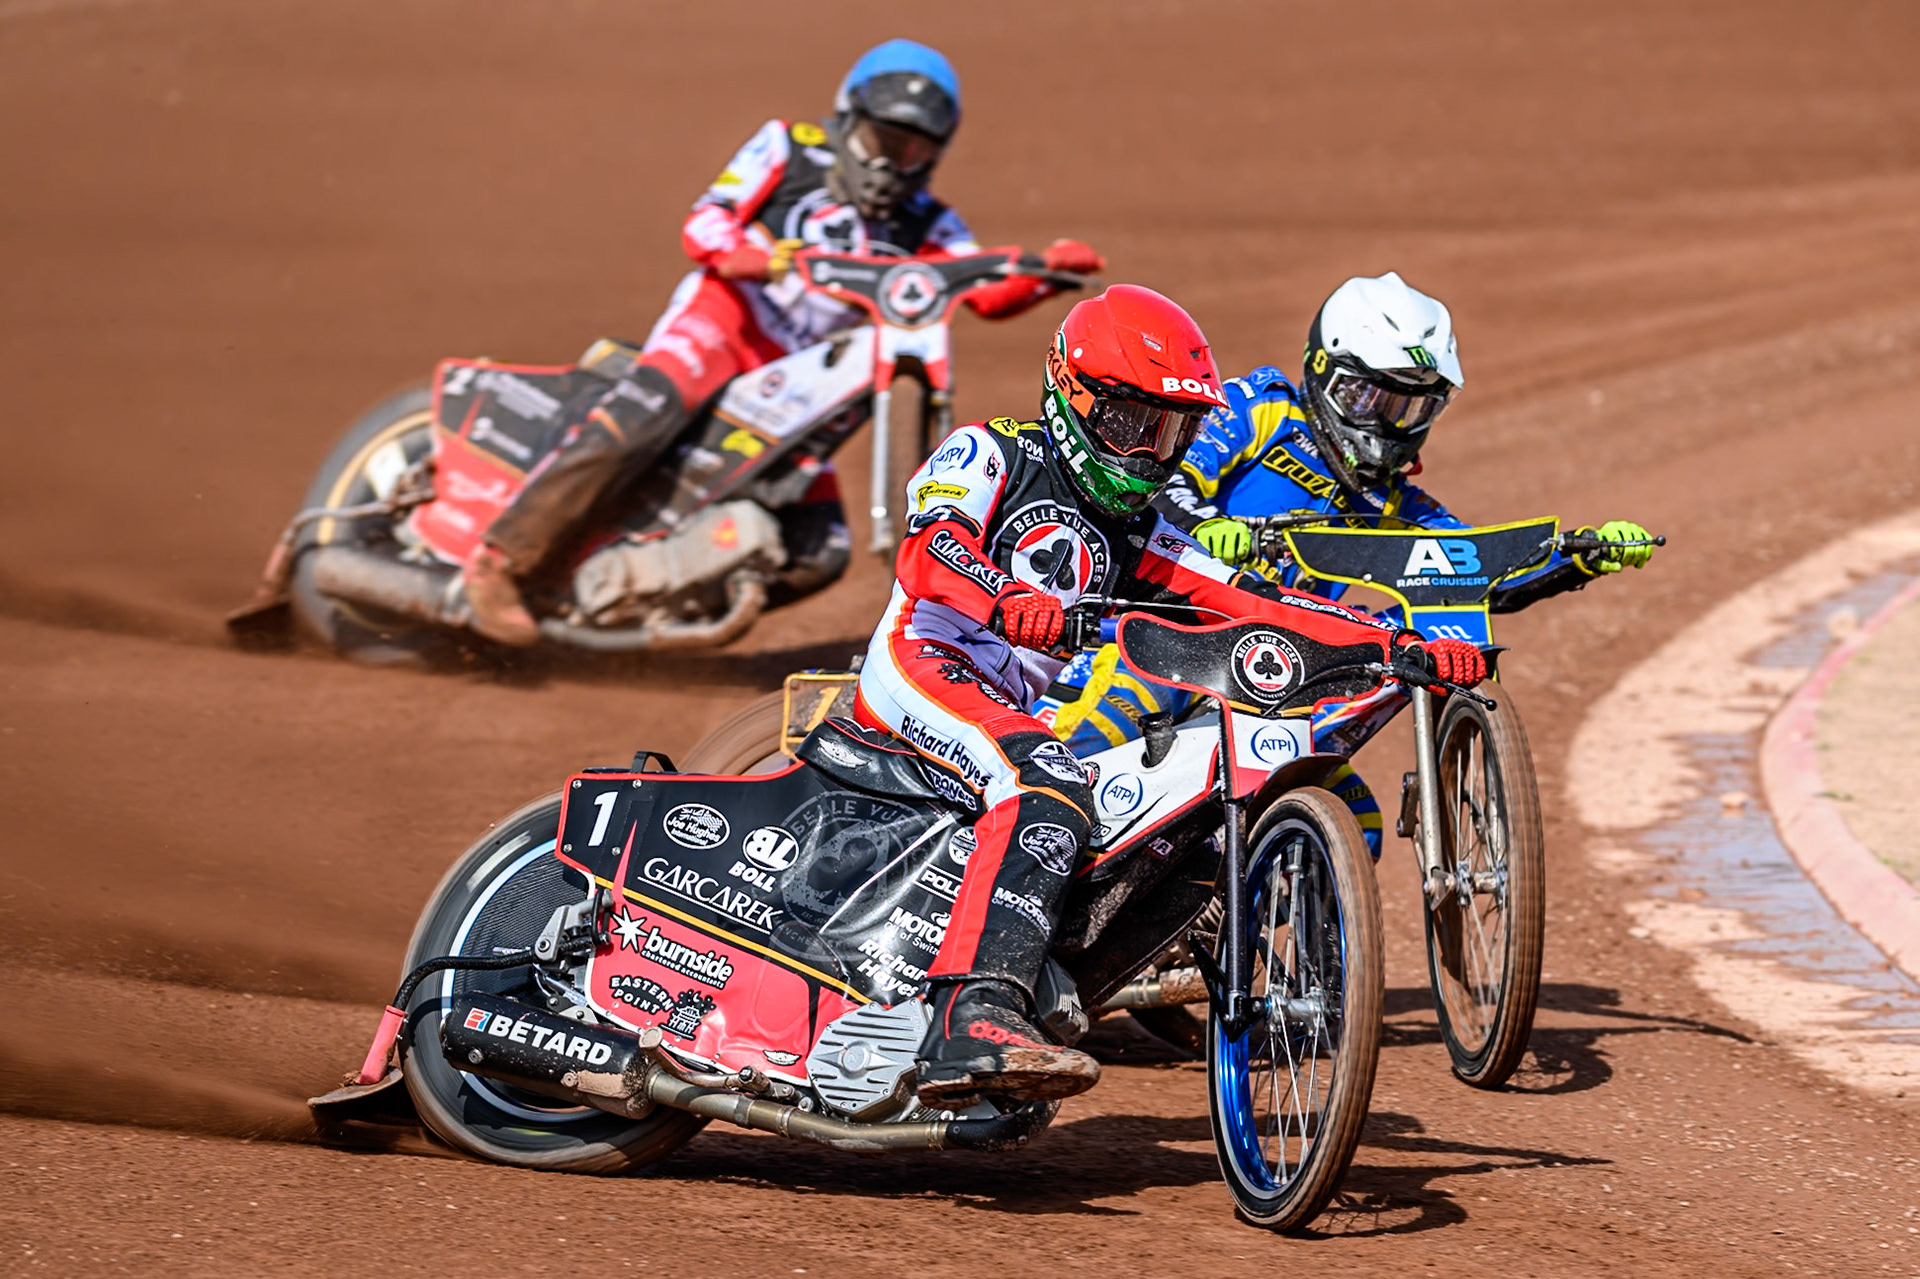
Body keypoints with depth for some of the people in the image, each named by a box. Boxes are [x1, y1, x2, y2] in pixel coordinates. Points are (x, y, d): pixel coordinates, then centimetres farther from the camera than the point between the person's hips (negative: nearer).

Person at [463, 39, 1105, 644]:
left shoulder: (924, 225, 12)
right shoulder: (789, 148, 6)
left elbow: (990, 293, -2)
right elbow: (702, 223, -4)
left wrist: (1048, 271, -23)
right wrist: (754, 257, -25)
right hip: (724, 316, -5)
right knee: (635, 423, -32)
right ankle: (498, 562, -30)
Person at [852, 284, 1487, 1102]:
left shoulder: (1135, 537, 26)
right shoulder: (986, 455, 6)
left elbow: (1254, 604, 16)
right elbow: (927, 553, -15)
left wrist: (1408, 648, 3)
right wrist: (1007, 600, -38)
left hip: (1031, 715, 8)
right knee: (1051, 790, -36)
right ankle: (973, 1021, -53)